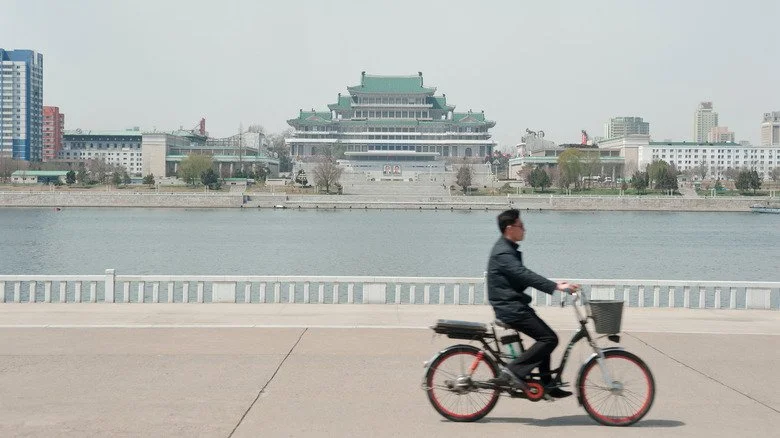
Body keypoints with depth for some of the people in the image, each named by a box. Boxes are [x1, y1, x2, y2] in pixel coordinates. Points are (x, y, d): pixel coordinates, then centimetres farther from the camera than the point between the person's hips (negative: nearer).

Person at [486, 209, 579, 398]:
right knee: (549, 338, -12)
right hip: (510, 308, -11)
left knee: (545, 338, 15)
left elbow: (524, 276, 20)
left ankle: (547, 384, 18)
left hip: (514, 305, 11)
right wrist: (556, 286, -33)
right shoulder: (503, 253, -18)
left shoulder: (508, 249, 15)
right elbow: (525, 275, -29)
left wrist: (554, 284, 14)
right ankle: (513, 371, -12)